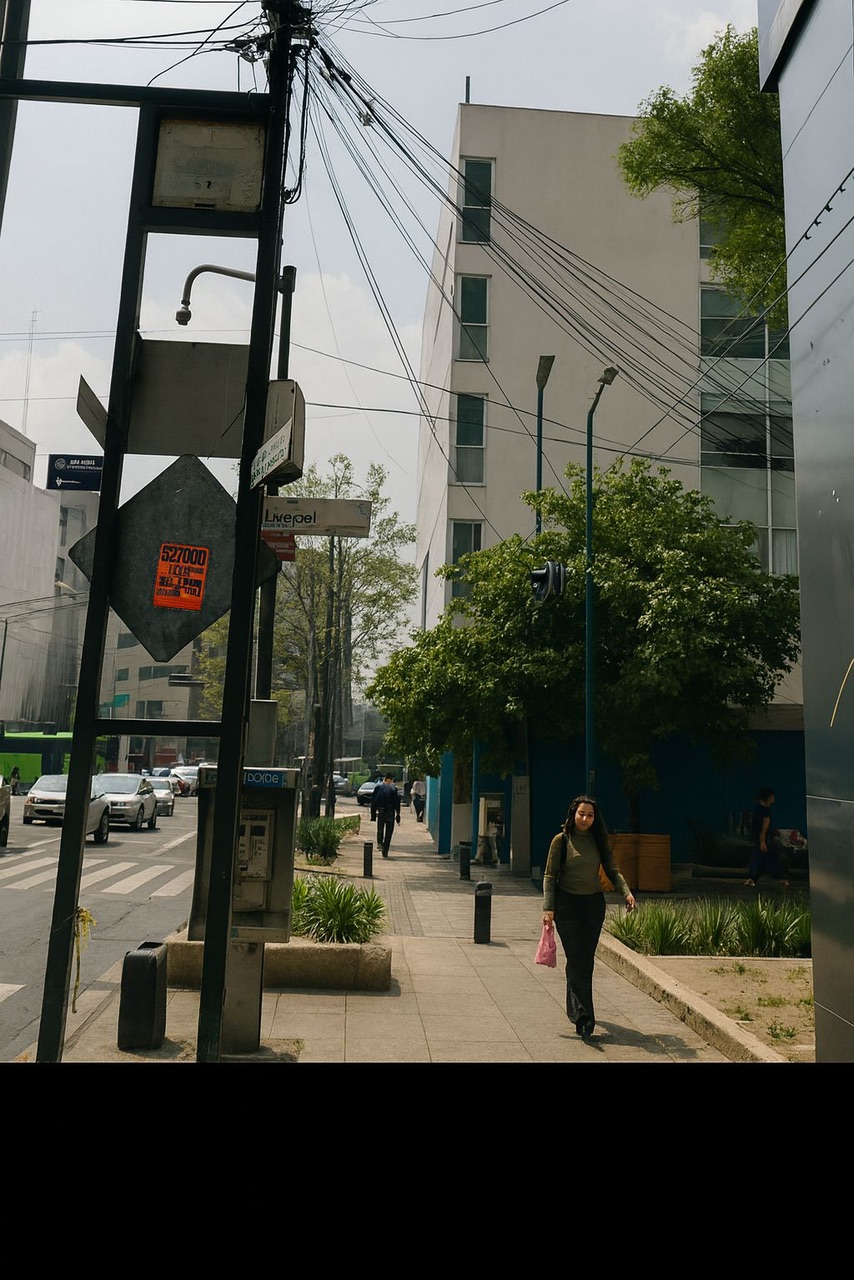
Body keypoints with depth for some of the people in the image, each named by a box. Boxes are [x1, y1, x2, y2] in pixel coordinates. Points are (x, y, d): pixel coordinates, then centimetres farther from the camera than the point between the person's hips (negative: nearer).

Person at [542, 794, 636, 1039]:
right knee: (576, 961, -9)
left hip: (594, 904, 4)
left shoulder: (599, 841, 5)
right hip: (567, 904, -4)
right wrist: (548, 908, -13)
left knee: (587, 961, 9)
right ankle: (583, 1018, -10)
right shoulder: (561, 840, -5)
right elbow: (549, 876, -5)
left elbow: (612, 870, 5)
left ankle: (575, 1008, 28)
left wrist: (627, 892, -13)